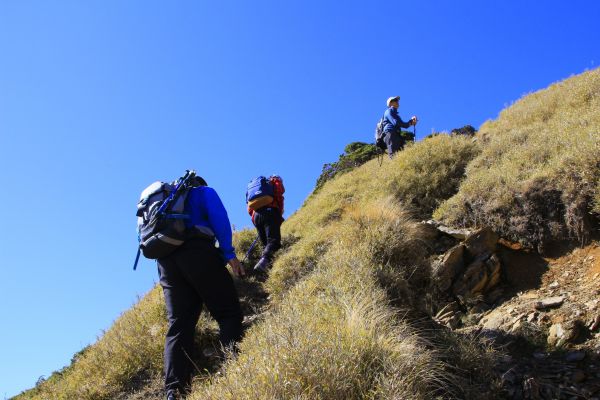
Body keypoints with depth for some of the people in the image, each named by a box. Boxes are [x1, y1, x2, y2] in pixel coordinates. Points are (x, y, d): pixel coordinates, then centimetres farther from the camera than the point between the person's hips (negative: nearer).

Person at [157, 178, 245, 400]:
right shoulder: (205, 192, 20)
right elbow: (219, 218, 0)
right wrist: (229, 254, -6)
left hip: (165, 258, 6)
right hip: (196, 252, -5)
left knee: (179, 324, 0)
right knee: (229, 312, -5)